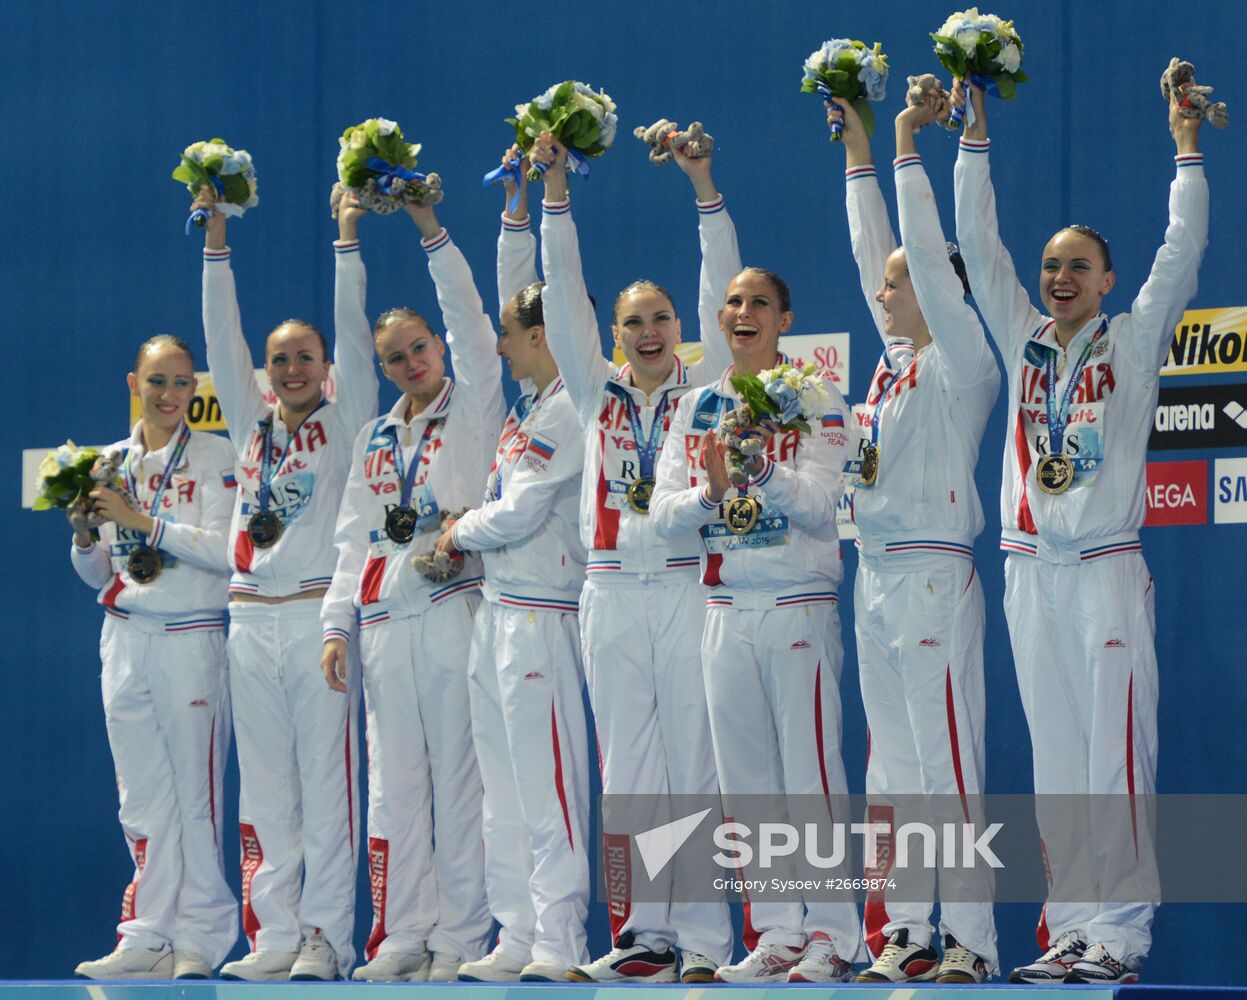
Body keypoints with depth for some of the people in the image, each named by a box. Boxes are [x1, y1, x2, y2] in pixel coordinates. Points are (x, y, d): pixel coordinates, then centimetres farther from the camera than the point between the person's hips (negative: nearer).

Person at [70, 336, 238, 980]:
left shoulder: (215, 458, 0)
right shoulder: (111, 463, 14)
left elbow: (228, 549, -12)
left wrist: (142, 519, -14)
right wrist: (84, 536, -2)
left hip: (191, 640, -5)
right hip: (125, 638, 5)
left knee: (194, 793, -6)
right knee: (140, 797, 3)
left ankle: (198, 939, -2)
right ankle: (147, 938, 5)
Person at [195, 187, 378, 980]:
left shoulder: (347, 423, 6)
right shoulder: (252, 424, 16)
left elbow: (354, 336, -2)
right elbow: (222, 337, 14)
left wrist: (348, 239, -4)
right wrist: (215, 239, 9)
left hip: (319, 610, -4)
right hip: (252, 617, 4)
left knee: (326, 782, -6)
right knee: (266, 787, 3)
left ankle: (327, 936, -5)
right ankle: (275, 936, 5)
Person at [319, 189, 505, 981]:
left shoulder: (473, 409, 7)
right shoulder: (376, 437, 21)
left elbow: (470, 322, -6)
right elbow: (354, 539, 19)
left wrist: (431, 231, -10)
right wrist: (336, 625, 10)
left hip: (454, 608, -5)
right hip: (384, 616, 5)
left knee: (459, 775, -7)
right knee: (395, 780, 4)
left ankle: (461, 936, -5)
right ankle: (403, 934, 7)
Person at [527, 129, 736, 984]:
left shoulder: (707, 389, 7)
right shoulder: (598, 393, 14)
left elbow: (722, 295, -1)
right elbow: (564, 298, 9)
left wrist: (706, 190, -9)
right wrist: (555, 192, 2)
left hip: (689, 585, -3)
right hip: (612, 591, 3)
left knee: (696, 763, -4)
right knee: (628, 769, 2)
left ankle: (703, 936, -5)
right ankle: (644, 931, 4)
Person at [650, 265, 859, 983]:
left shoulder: (815, 399, 0)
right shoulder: (697, 408, 12)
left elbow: (821, 504, -11)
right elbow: (663, 513, 5)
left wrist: (764, 473, -27)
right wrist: (710, 492, -15)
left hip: (800, 606, -5)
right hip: (726, 610, 5)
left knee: (812, 770, -8)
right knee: (745, 779, 5)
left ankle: (832, 935, -5)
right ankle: (775, 936, 11)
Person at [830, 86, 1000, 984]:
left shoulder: (962, 364, -5)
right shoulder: (897, 358, 15)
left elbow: (928, 256, -11)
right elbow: (875, 253, 20)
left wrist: (907, 147, -6)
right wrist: (858, 150, 21)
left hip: (933, 575, -9)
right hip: (878, 574, 9)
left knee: (949, 760, -9)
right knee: (893, 765, 7)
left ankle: (971, 938, -10)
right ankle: (906, 933, 10)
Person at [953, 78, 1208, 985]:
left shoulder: (1134, 340, 6)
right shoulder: (1025, 340, 15)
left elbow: (1183, 252, -1)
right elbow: (978, 244, 14)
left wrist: (1186, 141, -1)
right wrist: (975, 134, 11)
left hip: (1108, 565, -4)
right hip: (1032, 567, 4)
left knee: (1117, 749, -9)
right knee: (1055, 756, 3)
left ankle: (1122, 928, -11)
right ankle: (1069, 927, 5)